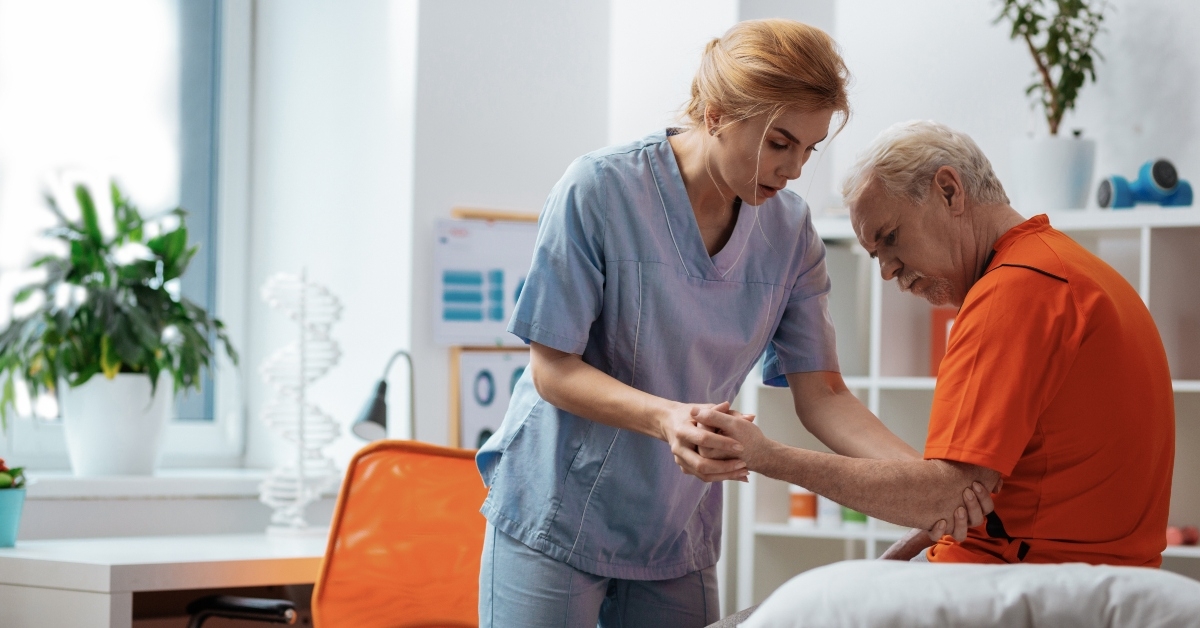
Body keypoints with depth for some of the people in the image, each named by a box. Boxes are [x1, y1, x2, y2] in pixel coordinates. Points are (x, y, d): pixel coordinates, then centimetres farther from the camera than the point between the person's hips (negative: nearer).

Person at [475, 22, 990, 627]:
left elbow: (821, 394, -3)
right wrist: (664, 418, -33)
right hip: (555, 522, -4)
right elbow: (553, 370, -15)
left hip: (679, 541, 4)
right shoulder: (599, 190, -16)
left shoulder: (789, 231, -1)